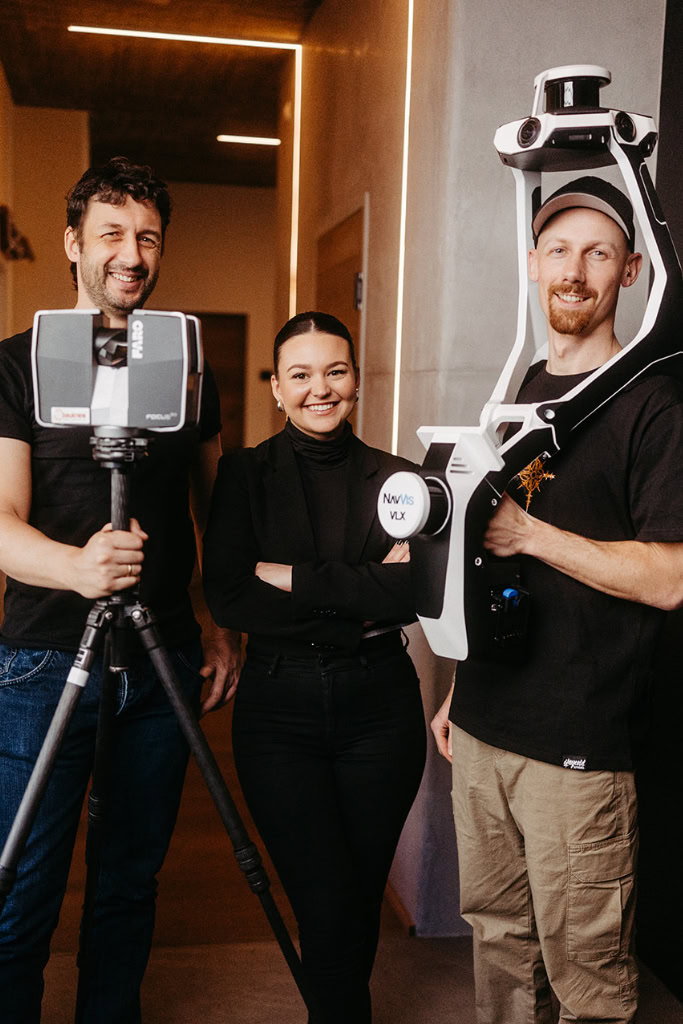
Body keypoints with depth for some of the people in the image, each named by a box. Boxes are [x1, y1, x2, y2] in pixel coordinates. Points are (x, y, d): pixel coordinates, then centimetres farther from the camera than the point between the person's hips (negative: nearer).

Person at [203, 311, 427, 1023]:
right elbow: (227, 599, -11)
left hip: (379, 704, 2)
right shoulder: (245, 474, 1)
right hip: (278, 706, -1)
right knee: (326, 903, -5)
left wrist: (295, 579, -15)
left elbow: (417, 591, -11)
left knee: (363, 894, 13)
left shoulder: (393, 477, 4)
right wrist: (359, 605, -14)